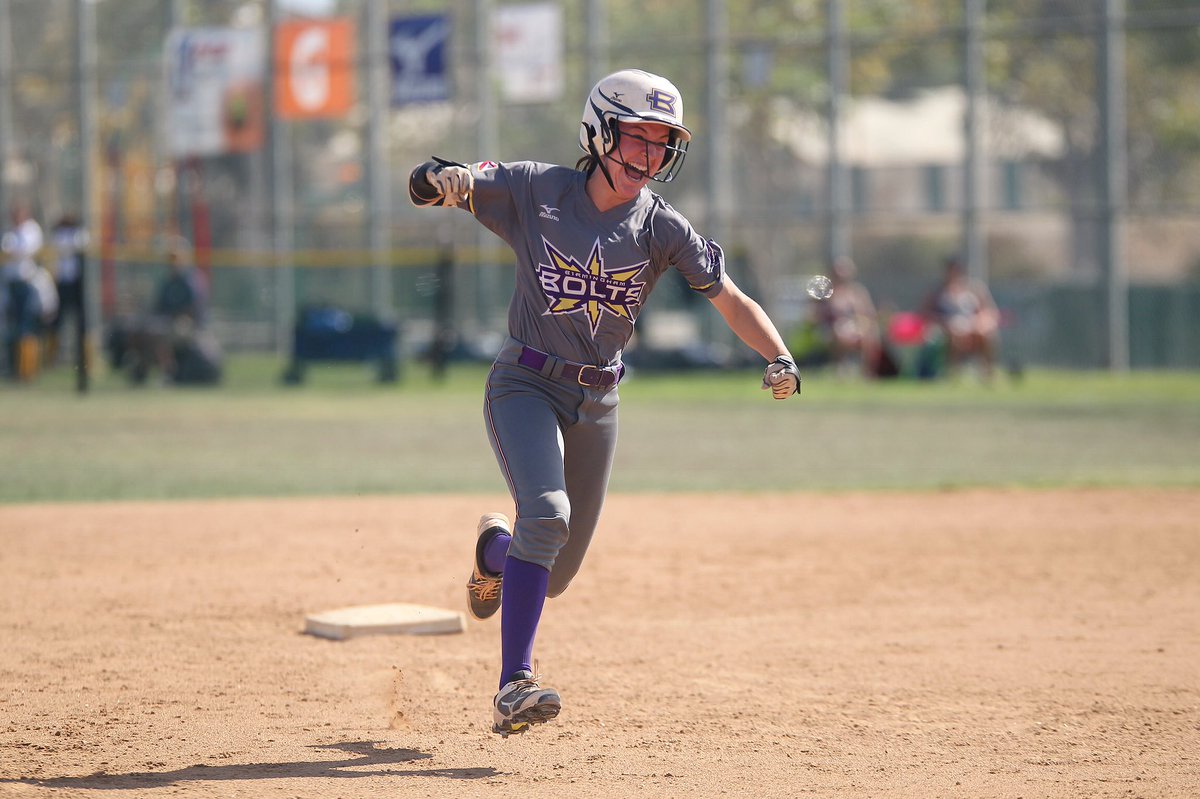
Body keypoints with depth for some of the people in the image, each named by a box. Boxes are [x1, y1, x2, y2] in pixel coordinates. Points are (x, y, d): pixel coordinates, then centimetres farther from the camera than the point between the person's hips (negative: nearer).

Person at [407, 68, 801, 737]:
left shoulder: (662, 227, -4)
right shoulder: (537, 190, -8)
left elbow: (731, 300, -8)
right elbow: (426, 185, -7)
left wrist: (779, 360, -26)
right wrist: (447, 178, -32)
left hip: (598, 401, 3)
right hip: (526, 385, -3)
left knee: (554, 576, 9)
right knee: (547, 511, -29)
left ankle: (497, 550, 47)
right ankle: (514, 685, -29)